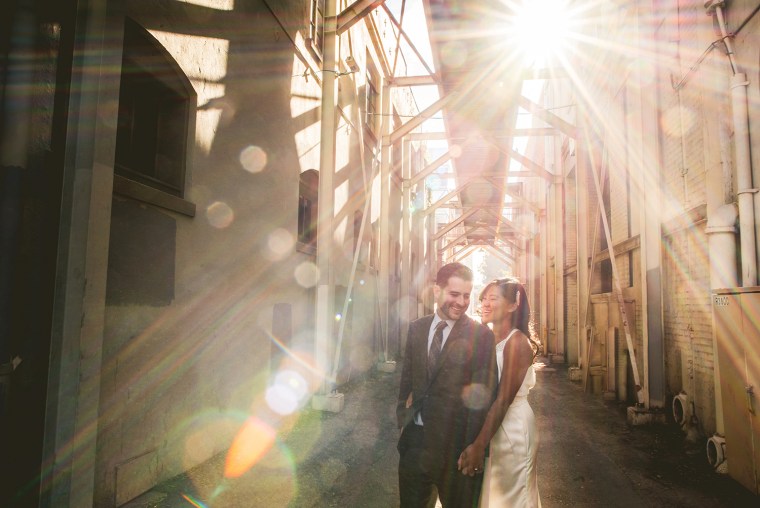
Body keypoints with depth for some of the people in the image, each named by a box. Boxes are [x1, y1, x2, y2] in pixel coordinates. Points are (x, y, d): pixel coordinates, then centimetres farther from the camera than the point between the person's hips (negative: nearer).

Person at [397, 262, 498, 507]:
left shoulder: (481, 335, -11)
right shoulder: (416, 328, 2)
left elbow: (483, 392, -10)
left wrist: (474, 448, -12)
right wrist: (403, 413, 6)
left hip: (453, 440, -4)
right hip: (415, 434, 4)